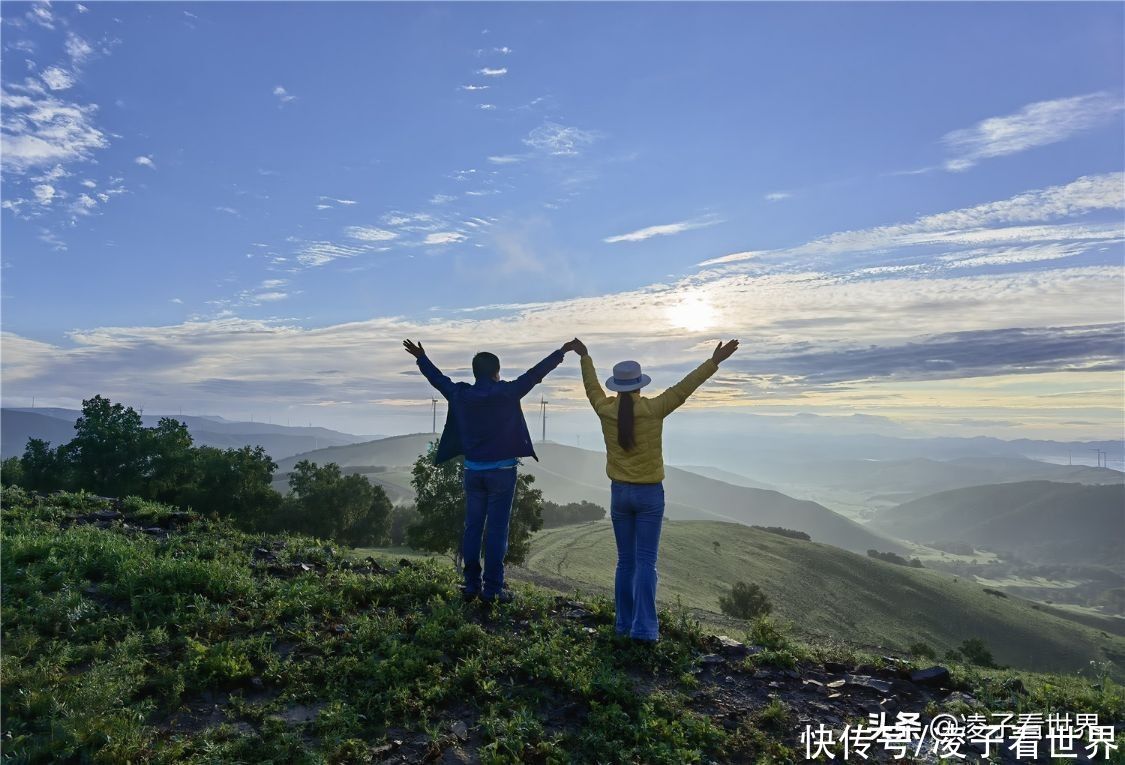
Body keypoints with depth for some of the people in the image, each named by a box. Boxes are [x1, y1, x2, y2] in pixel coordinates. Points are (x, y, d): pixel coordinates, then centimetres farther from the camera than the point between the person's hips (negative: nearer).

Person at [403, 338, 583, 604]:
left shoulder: (460, 394, 2)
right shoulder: (506, 393, -11)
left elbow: (438, 378, 17)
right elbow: (534, 374, -9)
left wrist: (421, 358, 34)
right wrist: (561, 352, -2)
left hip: (473, 470, 5)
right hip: (501, 471, -4)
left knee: (472, 528, 12)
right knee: (496, 531, 0)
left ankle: (471, 585, 18)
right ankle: (492, 589, 4)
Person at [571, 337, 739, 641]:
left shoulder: (606, 411, -4)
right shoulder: (652, 410, -13)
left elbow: (592, 388, 14)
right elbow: (683, 389, -11)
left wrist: (585, 357, 29)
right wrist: (714, 362, -6)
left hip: (619, 493, 3)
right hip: (650, 494, -3)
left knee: (626, 561, 14)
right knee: (646, 562, 1)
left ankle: (624, 622, 20)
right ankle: (643, 627, -1)